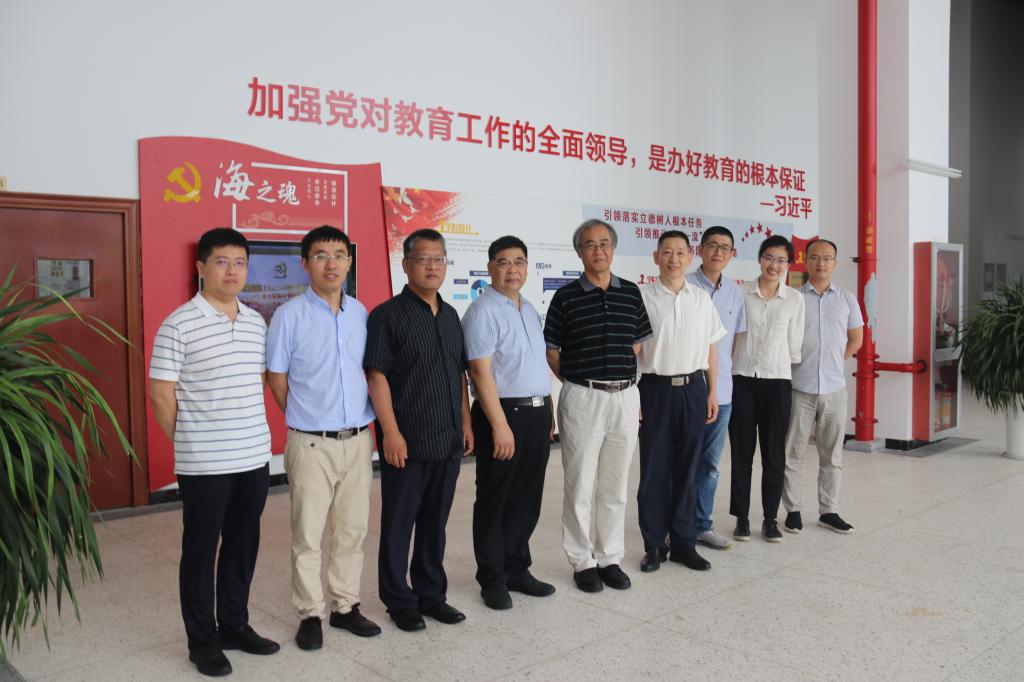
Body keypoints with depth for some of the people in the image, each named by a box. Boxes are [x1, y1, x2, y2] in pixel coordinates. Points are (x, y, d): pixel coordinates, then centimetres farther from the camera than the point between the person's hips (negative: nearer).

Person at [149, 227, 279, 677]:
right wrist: (190, 442, 0)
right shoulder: (178, 325, -11)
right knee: (200, 550, 8)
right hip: (204, 464, -5)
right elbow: (161, 394, -8)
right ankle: (202, 640, 22)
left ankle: (235, 626, 31)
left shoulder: (256, 322, 8)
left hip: (255, 457, 6)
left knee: (243, 546, 15)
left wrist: (249, 429, 12)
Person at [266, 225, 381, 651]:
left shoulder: (360, 312, 7)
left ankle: (345, 606, 27)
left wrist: (369, 425, 8)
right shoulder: (289, 315, -7)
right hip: (312, 443, -4)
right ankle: (310, 614, 19)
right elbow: (277, 377, -1)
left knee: (352, 530, 13)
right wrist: (305, 420, 3)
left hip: (358, 439, 4)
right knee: (308, 534, 5)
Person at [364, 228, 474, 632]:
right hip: (407, 442, -6)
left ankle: (431, 594, 29)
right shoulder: (388, 316, -7)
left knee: (435, 522, 15)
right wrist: (391, 432, -17)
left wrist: (465, 422, 13)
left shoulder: (450, 316, 13)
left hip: (448, 440, 6)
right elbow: (376, 376, -12)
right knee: (398, 523, 7)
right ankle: (400, 602, 20)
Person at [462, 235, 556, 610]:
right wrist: (500, 425, -20)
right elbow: (481, 371, -17)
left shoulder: (530, 309, 15)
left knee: (527, 499, 15)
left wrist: (549, 410, 15)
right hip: (504, 414, -8)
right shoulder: (483, 311, -11)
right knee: (495, 501, 5)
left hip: (538, 414, 8)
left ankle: (517, 570, 29)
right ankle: (492, 579, 18)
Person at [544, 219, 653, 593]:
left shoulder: (631, 293, 7)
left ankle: (611, 558, 24)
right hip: (582, 398, -3)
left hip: (626, 397, 3)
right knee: (580, 485, 4)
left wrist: (629, 387, 8)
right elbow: (552, 352, 2)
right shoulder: (565, 297, -2)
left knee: (616, 485, 12)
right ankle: (583, 561, 18)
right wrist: (577, 383, 3)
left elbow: (637, 347, 13)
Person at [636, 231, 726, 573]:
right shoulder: (642, 296, -3)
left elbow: (711, 349, 12)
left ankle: (683, 542, 21)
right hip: (655, 389, -3)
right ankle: (654, 545, 16)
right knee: (654, 471, 4)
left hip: (693, 389, 3)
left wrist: (712, 392, 7)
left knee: (686, 469, 9)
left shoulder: (702, 298, 8)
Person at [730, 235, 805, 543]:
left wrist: (791, 370, 10)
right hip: (742, 379, -1)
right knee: (742, 451, 5)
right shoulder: (741, 293, 0)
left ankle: (770, 518, 18)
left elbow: (795, 343, 8)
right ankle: (742, 517, 16)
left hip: (777, 381, 1)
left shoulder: (794, 299, 3)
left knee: (774, 454, 5)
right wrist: (725, 371, 4)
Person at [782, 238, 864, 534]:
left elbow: (856, 339, 16)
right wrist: (798, 365, 1)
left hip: (834, 388, 3)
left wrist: (835, 363, 9)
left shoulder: (847, 300, 6)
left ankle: (828, 511, 21)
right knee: (792, 453, 4)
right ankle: (792, 510, 15)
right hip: (799, 387, -3)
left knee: (832, 455, 10)